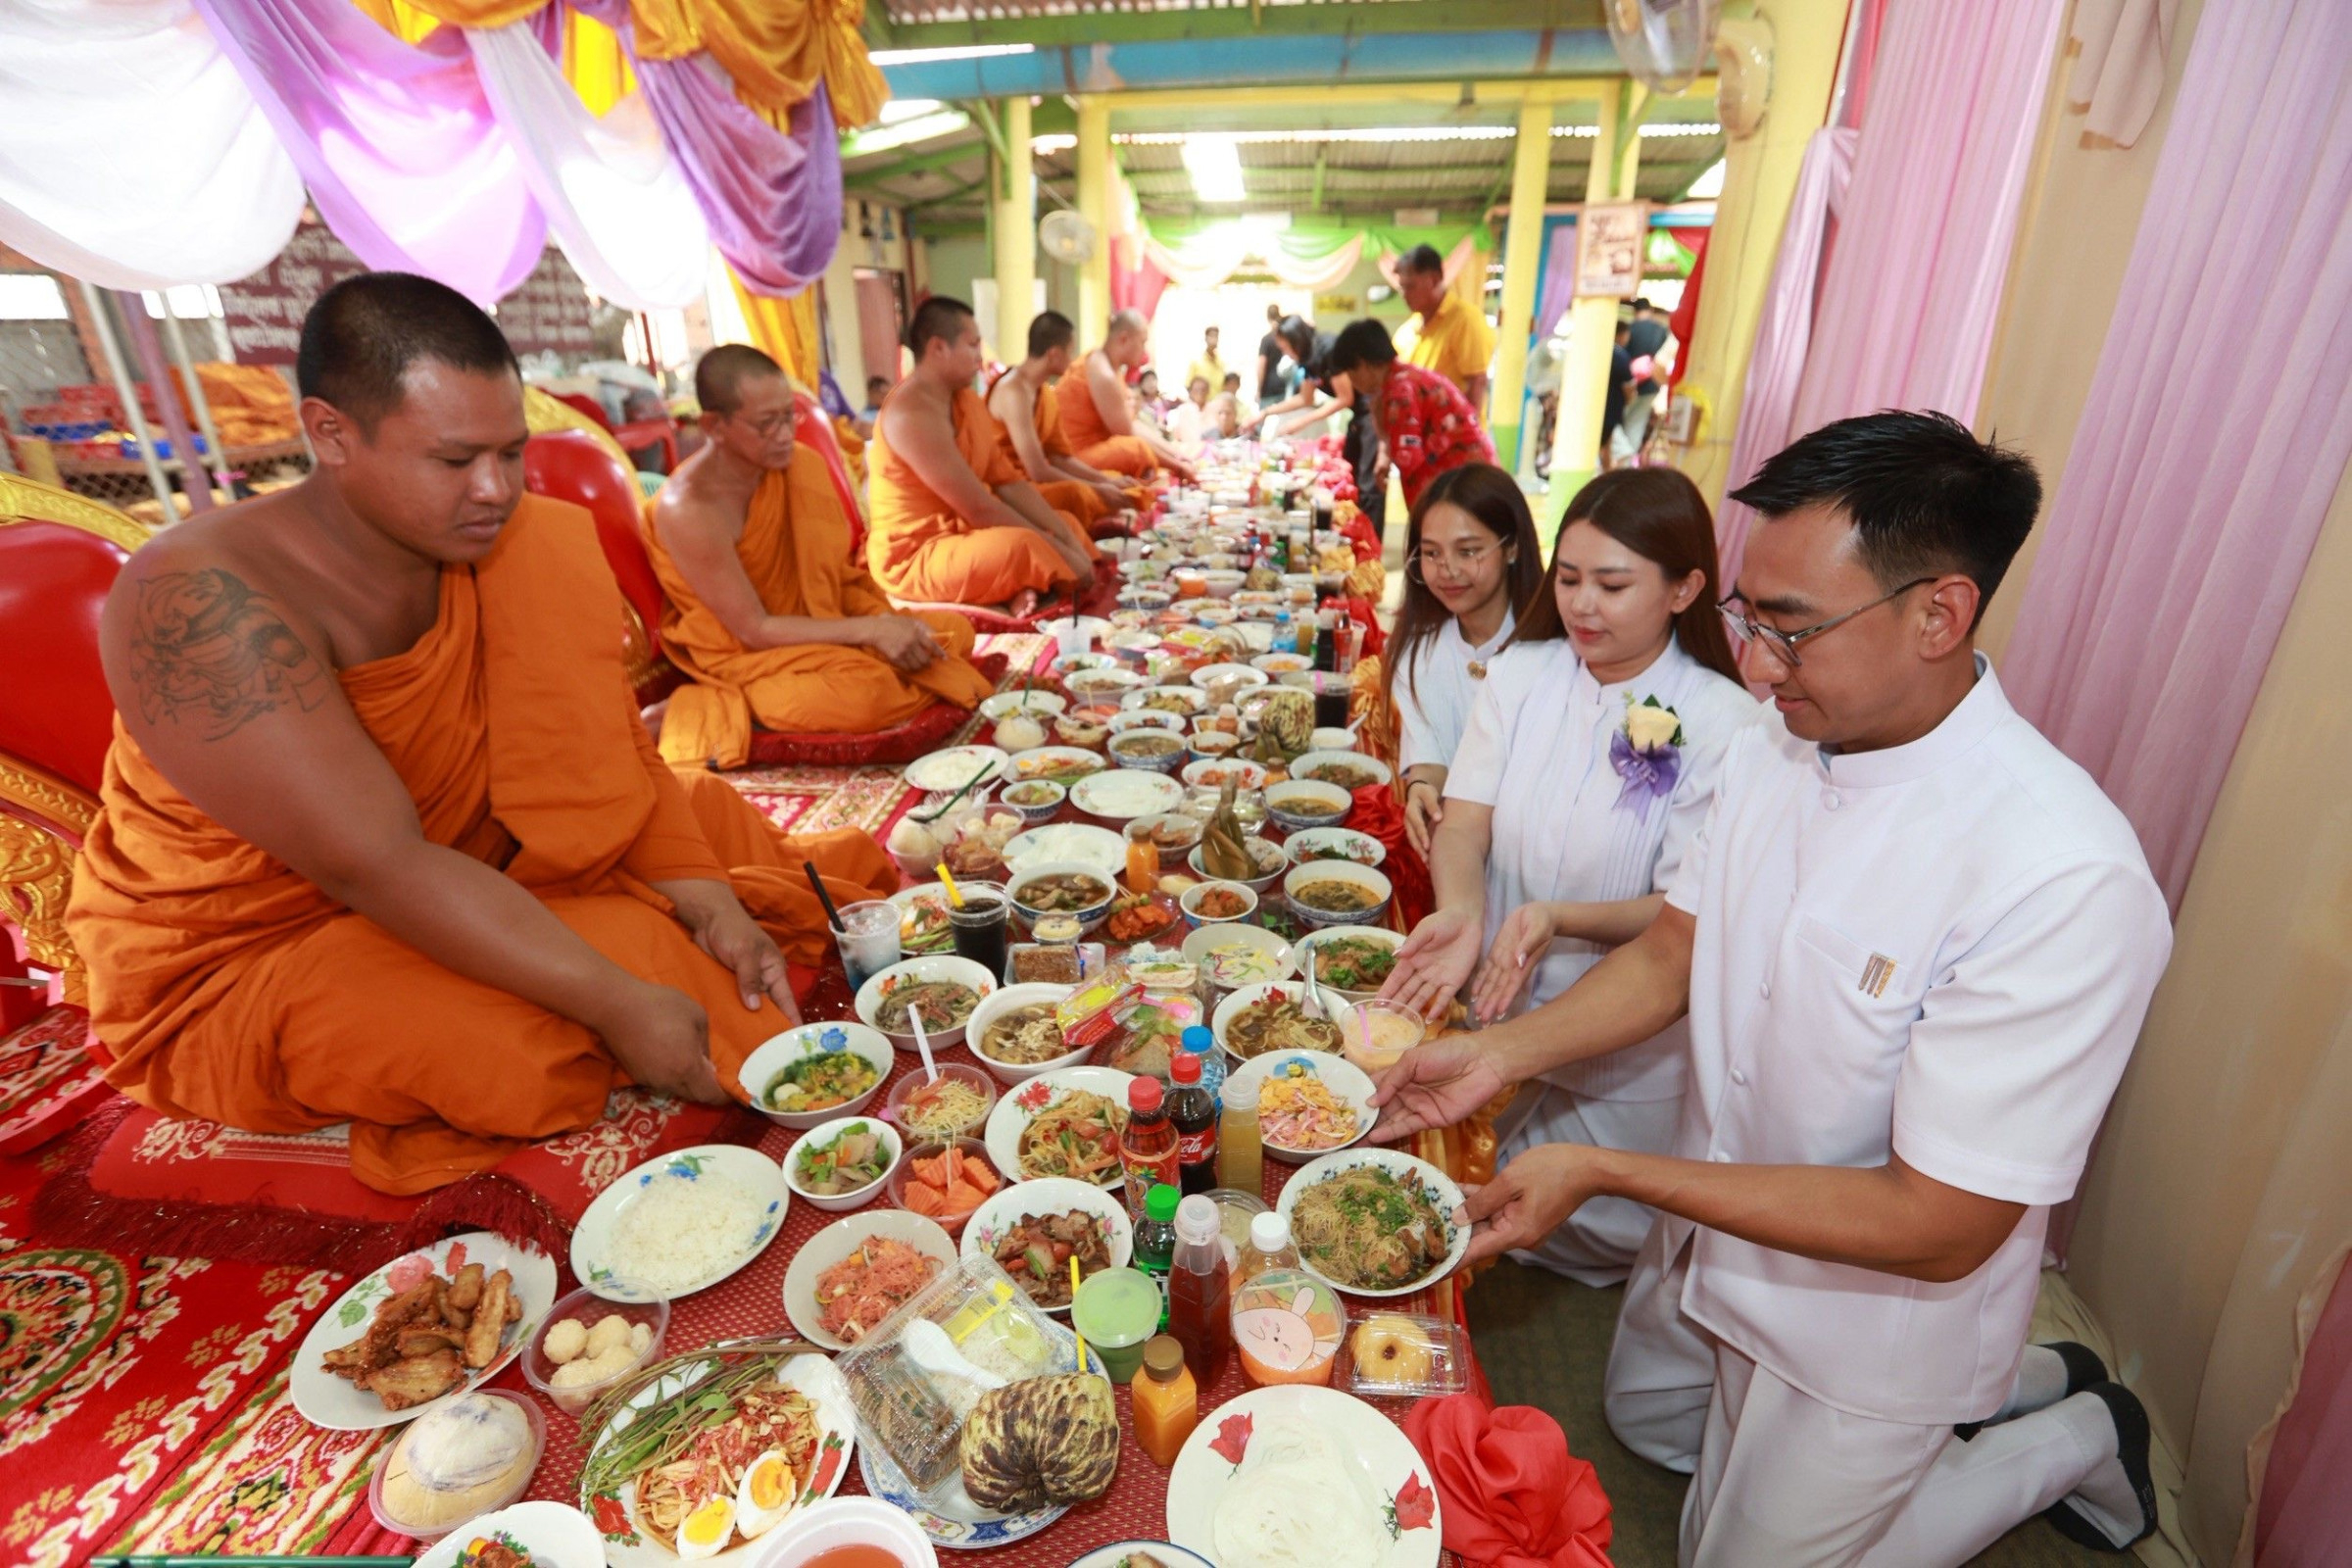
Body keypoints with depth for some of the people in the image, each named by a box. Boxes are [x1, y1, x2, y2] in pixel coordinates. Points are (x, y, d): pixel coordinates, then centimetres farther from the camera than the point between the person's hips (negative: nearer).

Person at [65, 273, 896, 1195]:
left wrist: (706, 898, -21)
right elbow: (376, 865, -35)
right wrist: (618, 1002, -38)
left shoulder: (518, 549, -9)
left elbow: (607, 756, -8)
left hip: (474, 889, 6)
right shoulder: (201, 599, -28)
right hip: (255, 960, -5)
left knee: (713, 819, -1)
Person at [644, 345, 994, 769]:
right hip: (740, 655, -7)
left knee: (952, 631, -3)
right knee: (865, 690, -34)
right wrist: (870, 629, -27)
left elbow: (836, 576, 4)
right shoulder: (688, 509, -22)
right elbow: (753, 629, -21)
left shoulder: (801, 467, -3)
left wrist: (885, 621, -16)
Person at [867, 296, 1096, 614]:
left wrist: (1067, 539, -8)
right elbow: (978, 507, -25)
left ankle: (1024, 590, -15)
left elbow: (1009, 482, 4)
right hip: (913, 557, -10)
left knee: (1067, 525, 11)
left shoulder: (967, 402, 7)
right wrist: (1057, 549, -20)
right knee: (1025, 547, -34)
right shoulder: (911, 415, -21)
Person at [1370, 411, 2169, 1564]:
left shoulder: (2066, 883, -34)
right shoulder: (1777, 742, -12)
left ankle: (2066, 1437, 29)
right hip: (1718, 1226, 7)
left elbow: (1936, 1229, -30)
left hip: (1874, 1313, -6)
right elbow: (1673, 951, -3)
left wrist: (1602, 1172, -31)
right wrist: (1501, 1053, -15)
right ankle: (2014, 1380, 37)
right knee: (1647, 1423, 30)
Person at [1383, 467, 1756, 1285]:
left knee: (1590, 1237, 20)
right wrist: (1461, 911, -31)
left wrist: (1559, 918, -34)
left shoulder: (1724, 723, -17)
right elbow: (1464, 821, -10)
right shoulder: (1521, 673, -6)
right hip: (1497, 1005, 3)